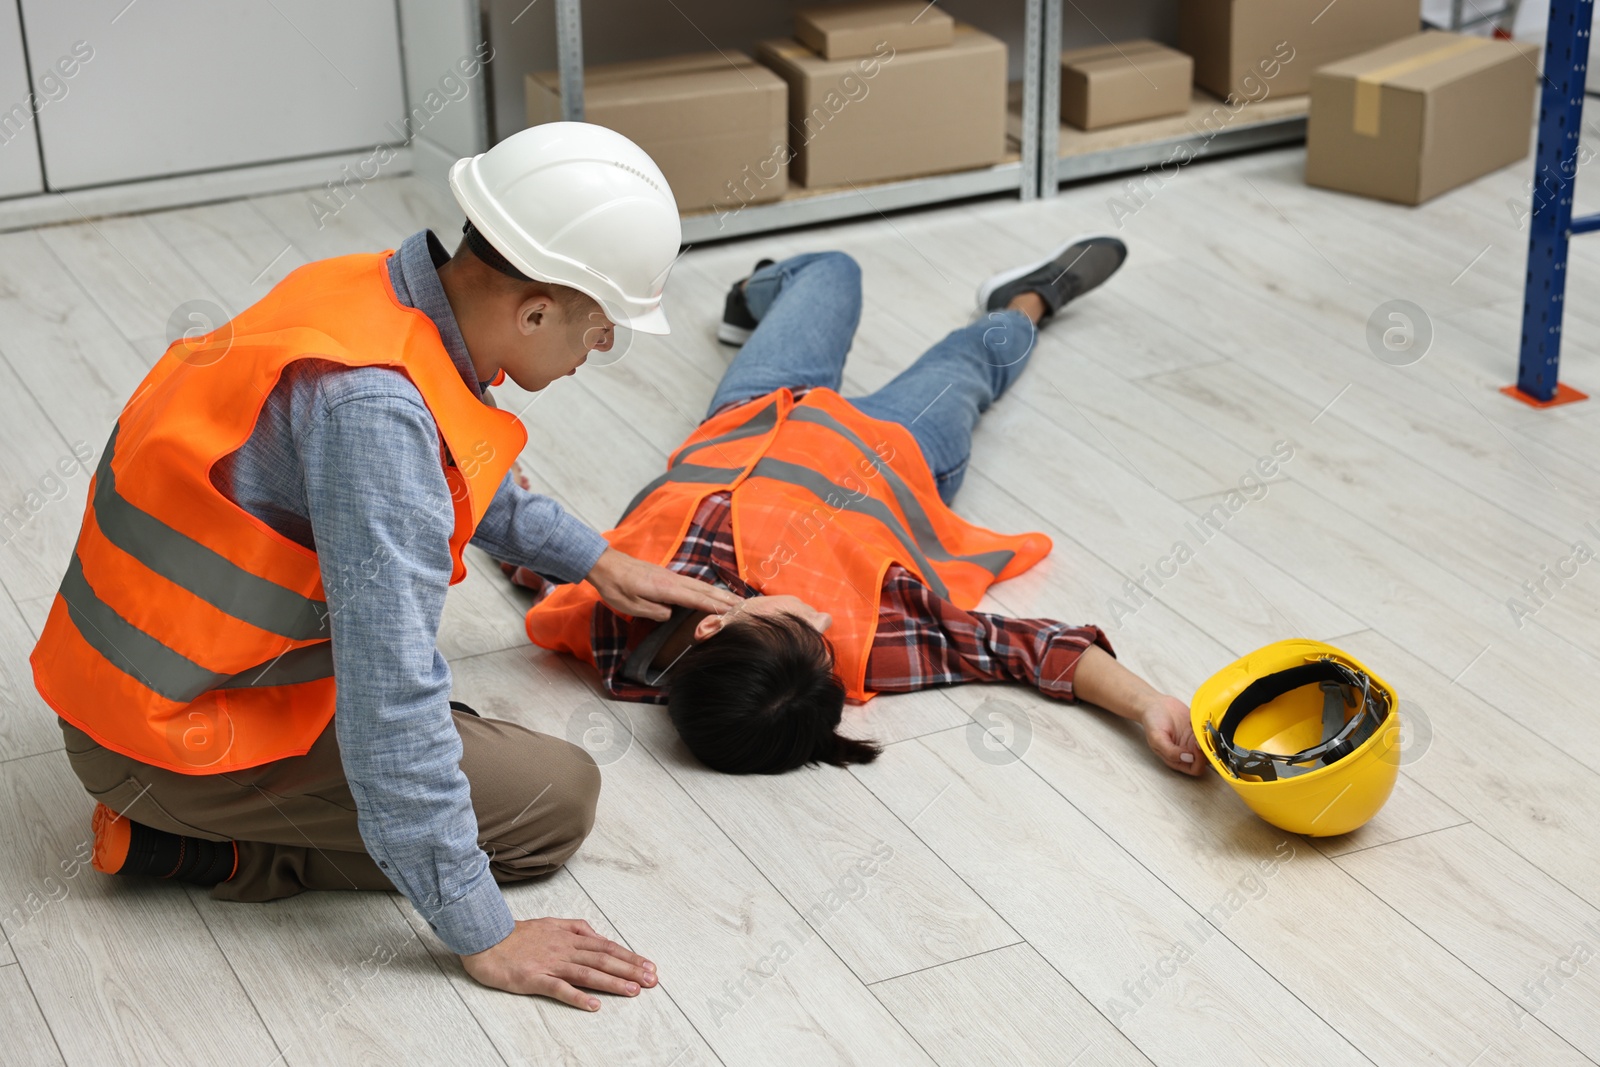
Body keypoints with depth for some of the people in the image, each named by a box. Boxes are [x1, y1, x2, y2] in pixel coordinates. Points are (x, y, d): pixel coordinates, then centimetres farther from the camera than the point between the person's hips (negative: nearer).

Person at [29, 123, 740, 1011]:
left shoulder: (383, 292, -3)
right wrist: (484, 937, -24)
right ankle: (201, 844, -3)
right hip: (177, 733, -9)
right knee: (557, 800, -4)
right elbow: (389, 696, -30)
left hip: (142, 659, 9)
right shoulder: (373, 405, -31)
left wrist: (591, 557, 28)